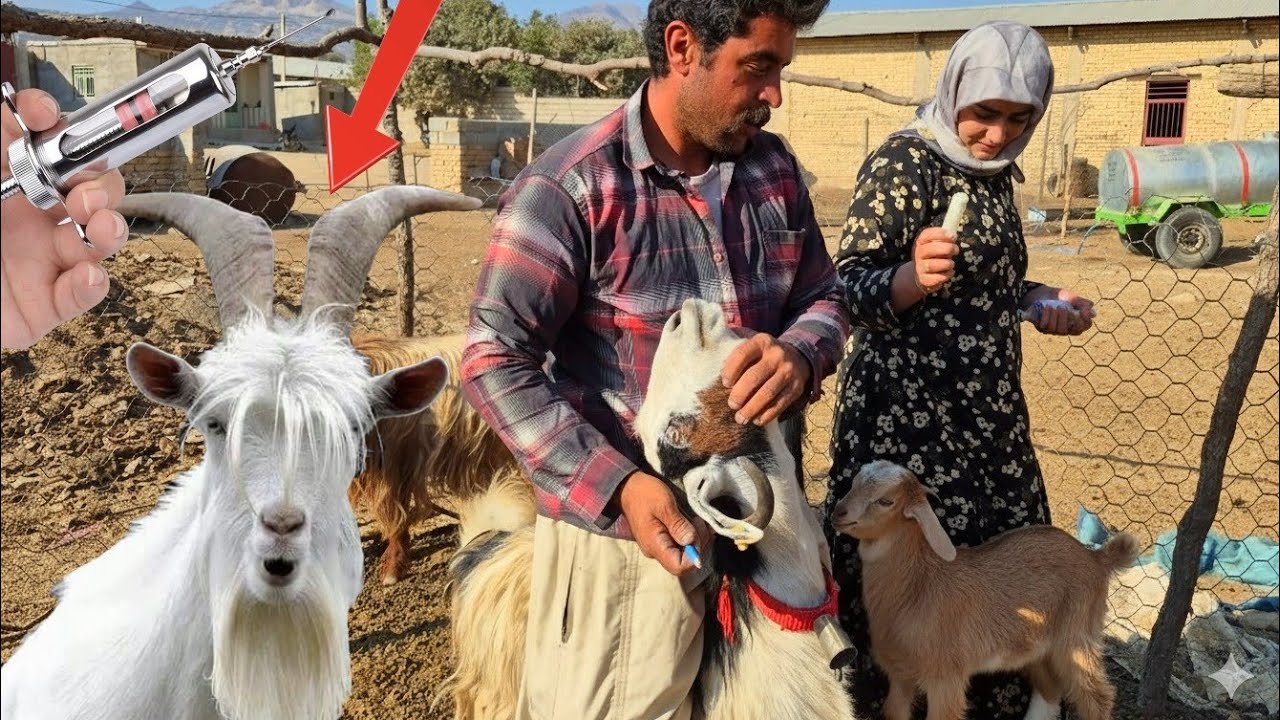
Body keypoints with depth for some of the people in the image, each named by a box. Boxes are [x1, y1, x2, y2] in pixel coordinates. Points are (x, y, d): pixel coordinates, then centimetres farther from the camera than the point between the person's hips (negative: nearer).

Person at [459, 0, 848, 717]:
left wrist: (798, 355, -15)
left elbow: (824, 297, 10)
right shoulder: (569, 187, -16)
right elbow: (497, 361, -17)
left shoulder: (775, 169, 3)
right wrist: (619, 483, -26)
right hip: (625, 525, -6)